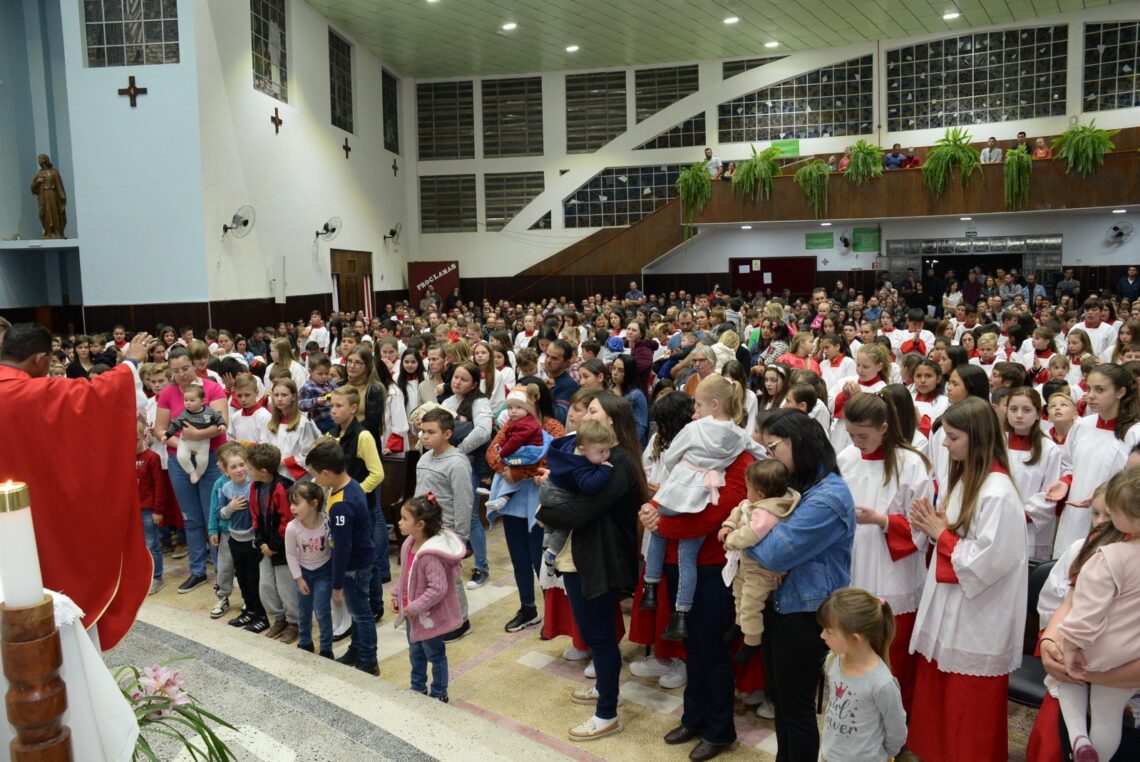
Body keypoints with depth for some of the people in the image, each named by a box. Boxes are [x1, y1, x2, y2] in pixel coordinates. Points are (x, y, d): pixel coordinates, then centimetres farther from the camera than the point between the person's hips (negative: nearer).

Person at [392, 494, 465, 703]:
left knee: (435, 655, 14)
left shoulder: (431, 555, -33)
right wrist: (397, 594, 7)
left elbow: (438, 589, -32)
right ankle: (418, 688, 46)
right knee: (415, 653, 26)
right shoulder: (410, 543, -5)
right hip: (412, 613, 9)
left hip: (429, 616, -8)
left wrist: (415, 608, -25)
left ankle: (439, 694, 34)